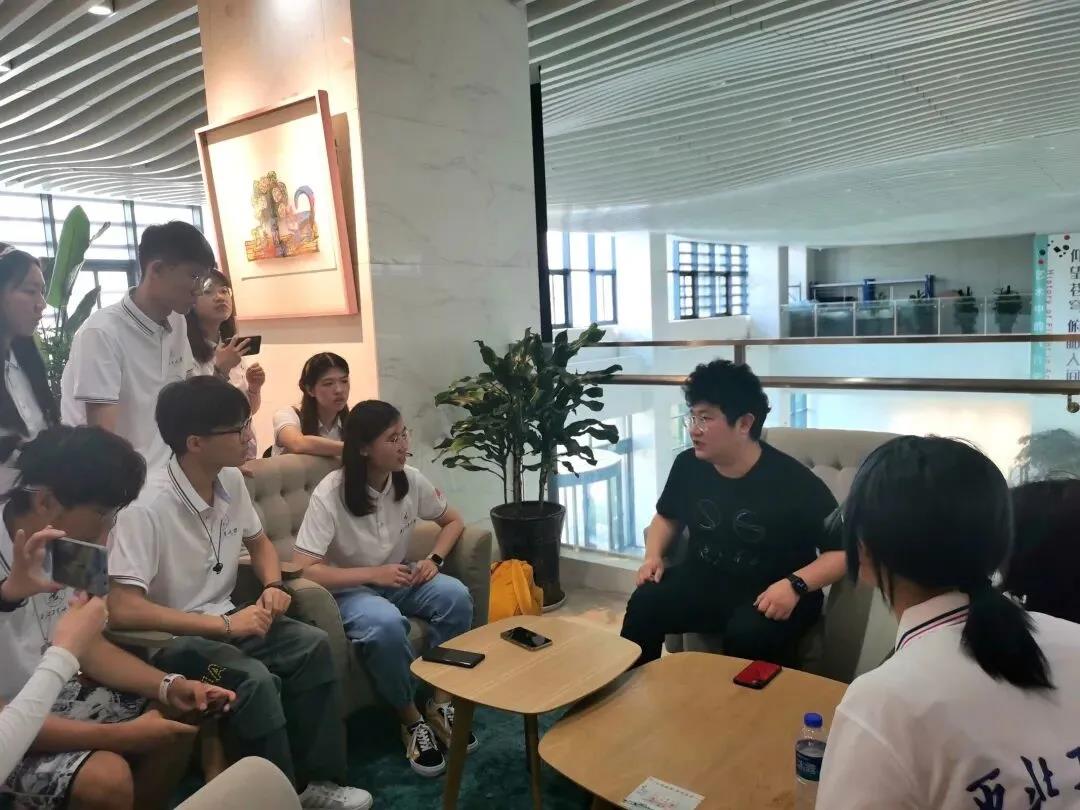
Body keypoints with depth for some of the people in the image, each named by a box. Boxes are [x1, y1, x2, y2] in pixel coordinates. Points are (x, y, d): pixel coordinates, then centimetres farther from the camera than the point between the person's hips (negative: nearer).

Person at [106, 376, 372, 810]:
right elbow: (121, 610, -30)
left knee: (313, 645, -13)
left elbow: (259, 542, 16)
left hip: (224, 620, 7)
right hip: (169, 639, -7)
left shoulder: (231, 481, -1)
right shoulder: (147, 507, -24)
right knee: (256, 680, -30)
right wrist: (223, 625, -27)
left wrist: (274, 586, -5)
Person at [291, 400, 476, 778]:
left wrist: (434, 559, -13)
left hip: (397, 579, 5)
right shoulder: (330, 493, -23)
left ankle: (440, 703, -7)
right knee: (385, 623, -37)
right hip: (350, 590, -4)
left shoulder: (410, 480, -9)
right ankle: (411, 719, -11)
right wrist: (373, 575, -29)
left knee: (455, 595, -24)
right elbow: (303, 570, -27)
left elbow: (453, 521, 6)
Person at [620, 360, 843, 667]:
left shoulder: (794, 482, -17)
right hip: (704, 581, 4)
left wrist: (795, 585, -28)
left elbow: (842, 551, -12)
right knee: (644, 605, -23)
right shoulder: (688, 465, -2)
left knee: (748, 634, -36)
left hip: (770, 593, -3)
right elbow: (667, 517, 18)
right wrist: (653, 555, -1)